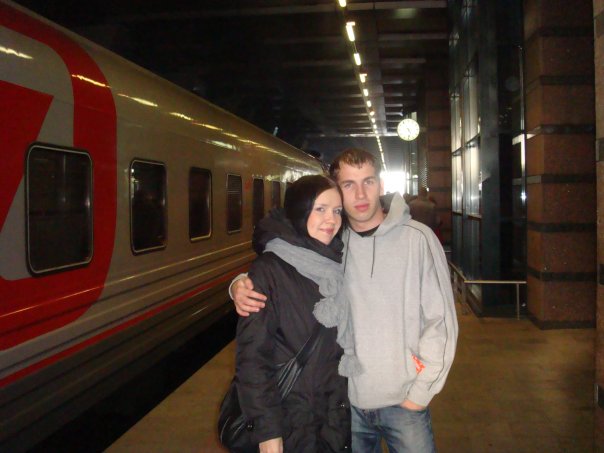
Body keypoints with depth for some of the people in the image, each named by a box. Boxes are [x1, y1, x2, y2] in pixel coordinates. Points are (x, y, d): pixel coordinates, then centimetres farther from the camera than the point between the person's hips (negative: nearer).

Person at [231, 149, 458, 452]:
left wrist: (419, 392, -8)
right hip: (346, 401, 3)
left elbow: (441, 321, -6)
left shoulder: (417, 238, -9)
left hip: (402, 403, -2)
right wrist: (242, 286, -15)